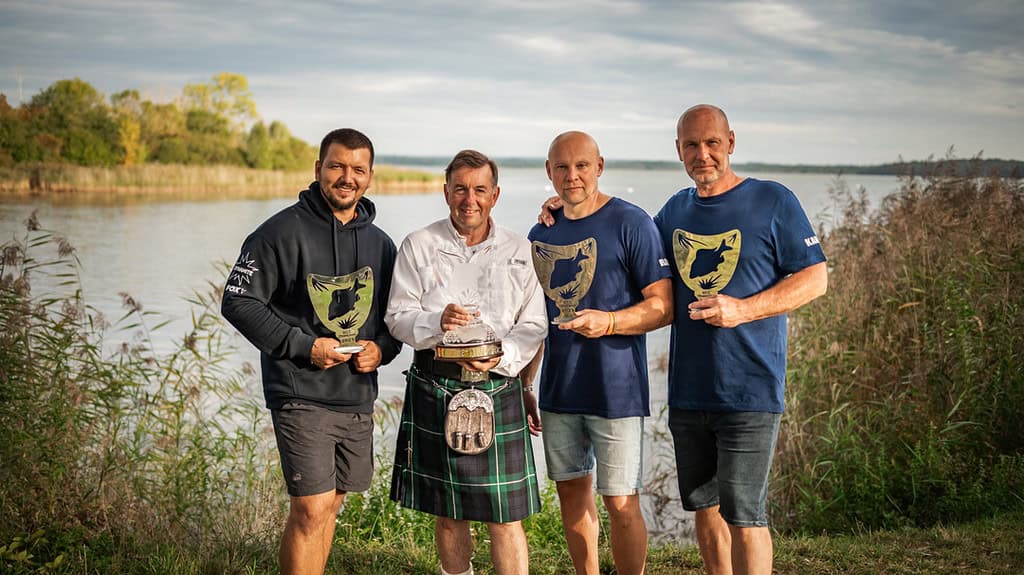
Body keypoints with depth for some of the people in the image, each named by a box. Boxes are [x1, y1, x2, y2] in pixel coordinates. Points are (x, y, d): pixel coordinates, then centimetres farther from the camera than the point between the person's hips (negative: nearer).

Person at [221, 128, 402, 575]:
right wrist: (303, 346, -16)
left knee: (329, 505, 13)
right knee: (311, 509, -9)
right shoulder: (284, 231, -7)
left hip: (358, 398, 6)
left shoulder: (380, 244, 11)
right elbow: (238, 302, -9)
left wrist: (382, 348, -3)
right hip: (301, 394, -6)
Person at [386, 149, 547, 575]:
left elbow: (534, 325, 4)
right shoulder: (418, 247, 3)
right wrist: (437, 321, -21)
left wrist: (500, 356, -15)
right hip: (435, 390, 0)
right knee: (447, 513, 11)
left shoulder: (519, 252, 6)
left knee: (505, 516, -2)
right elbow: (398, 317, 0)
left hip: (500, 389, 0)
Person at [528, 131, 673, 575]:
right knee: (572, 492, 14)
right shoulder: (541, 233, 11)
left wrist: (608, 322, -26)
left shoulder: (631, 223, -8)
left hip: (616, 387, -6)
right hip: (558, 388, 6)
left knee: (621, 503, -3)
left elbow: (664, 306, -11)